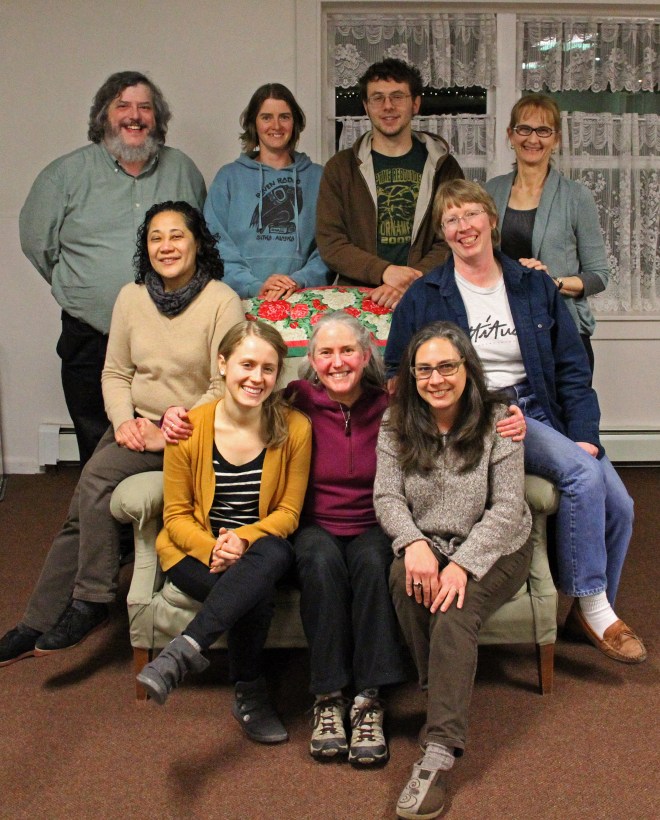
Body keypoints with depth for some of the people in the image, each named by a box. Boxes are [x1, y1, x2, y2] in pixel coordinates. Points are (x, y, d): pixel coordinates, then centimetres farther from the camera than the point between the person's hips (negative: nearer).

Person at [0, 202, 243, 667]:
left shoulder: (221, 301, -9)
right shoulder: (132, 297, 7)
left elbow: (227, 386, -12)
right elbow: (115, 373, 11)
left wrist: (169, 433, -19)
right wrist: (124, 421, -8)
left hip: (188, 431, -5)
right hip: (136, 424, 5)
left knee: (97, 476, -25)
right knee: (86, 508, -12)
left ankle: (92, 602, -12)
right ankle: (40, 624, -3)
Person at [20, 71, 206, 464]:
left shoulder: (183, 170, 10)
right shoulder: (66, 174, 2)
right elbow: (38, 242, 8)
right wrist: (81, 289, 7)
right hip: (92, 339, -1)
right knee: (98, 449, 7)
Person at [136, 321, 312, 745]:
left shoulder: (294, 429, -7)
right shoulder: (190, 429, -8)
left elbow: (288, 512, -1)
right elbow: (177, 515, -2)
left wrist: (244, 538, -22)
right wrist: (211, 548, -23)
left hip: (260, 549, 1)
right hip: (195, 551, -1)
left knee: (275, 554, -37)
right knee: (255, 592, -33)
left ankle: (186, 650, -38)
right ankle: (250, 694, -12)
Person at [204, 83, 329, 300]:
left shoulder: (317, 177, 16)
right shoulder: (229, 177, 12)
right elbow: (216, 243, 2)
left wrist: (300, 280, -9)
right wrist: (254, 286, -12)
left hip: (305, 297, 1)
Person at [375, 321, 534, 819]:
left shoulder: (498, 422, -7)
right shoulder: (397, 426, 3)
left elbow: (507, 509, -12)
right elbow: (387, 496, -4)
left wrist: (463, 564, -25)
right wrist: (414, 544, -25)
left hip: (494, 550, -3)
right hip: (427, 545, 3)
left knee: (455, 613, -31)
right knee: (405, 578, -31)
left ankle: (438, 756, -34)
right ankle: (447, 698, -15)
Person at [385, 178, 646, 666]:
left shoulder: (535, 287, 12)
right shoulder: (424, 297, 5)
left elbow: (572, 368, 9)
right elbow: (397, 372, 4)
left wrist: (584, 435, -5)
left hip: (539, 411, 4)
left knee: (619, 504, -14)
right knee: (582, 473, -27)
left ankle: (594, 612, 11)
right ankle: (590, 605, -11)